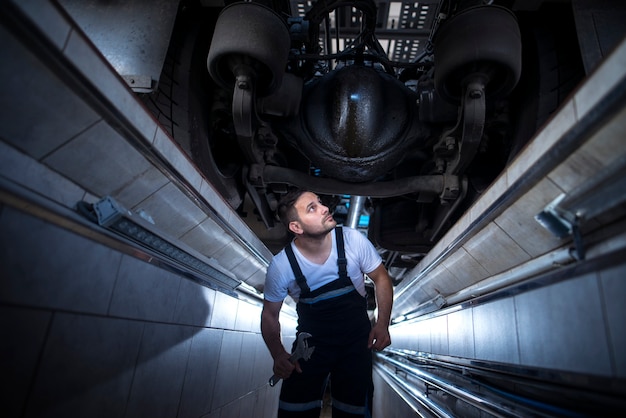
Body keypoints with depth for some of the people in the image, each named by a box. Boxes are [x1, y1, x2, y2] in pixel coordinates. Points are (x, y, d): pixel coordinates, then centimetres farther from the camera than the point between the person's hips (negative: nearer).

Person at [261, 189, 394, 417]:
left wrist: (382, 324, -15)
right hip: (311, 341, 0)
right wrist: (278, 354, -18)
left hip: (356, 340, 0)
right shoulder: (281, 266, -19)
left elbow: (380, 278, -3)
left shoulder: (353, 240, -20)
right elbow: (270, 314, -3)